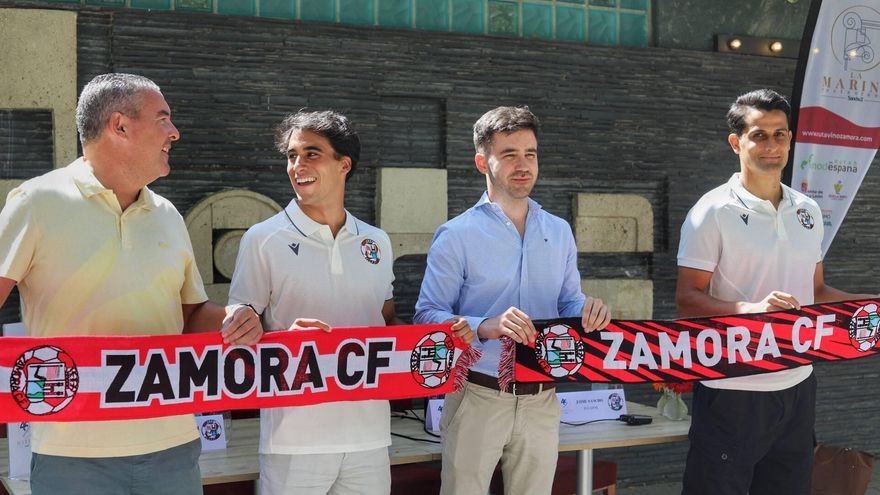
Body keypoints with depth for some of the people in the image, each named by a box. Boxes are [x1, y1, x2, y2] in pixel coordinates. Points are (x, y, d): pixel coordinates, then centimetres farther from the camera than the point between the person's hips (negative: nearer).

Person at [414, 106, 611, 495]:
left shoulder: (559, 232, 11)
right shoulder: (456, 236, -6)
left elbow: (568, 303, 14)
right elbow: (428, 316, -12)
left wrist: (588, 311, -10)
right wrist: (485, 327, -29)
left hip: (541, 402, 5)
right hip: (477, 399, -4)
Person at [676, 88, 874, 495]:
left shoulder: (807, 212, 10)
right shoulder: (713, 212, -9)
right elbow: (687, 298, -12)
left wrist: (868, 304, 2)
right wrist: (752, 308, -27)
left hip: (796, 384, 6)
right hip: (733, 389, -6)